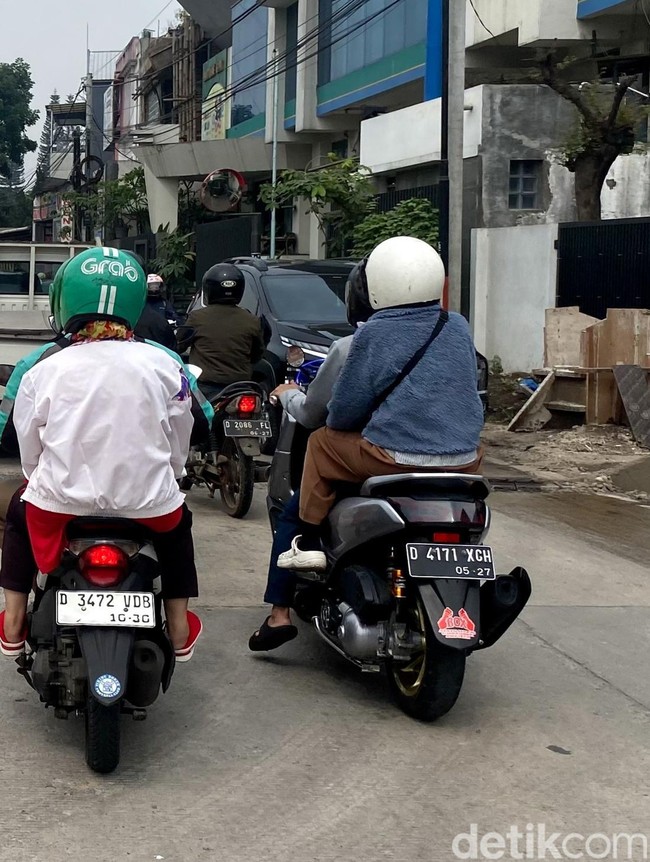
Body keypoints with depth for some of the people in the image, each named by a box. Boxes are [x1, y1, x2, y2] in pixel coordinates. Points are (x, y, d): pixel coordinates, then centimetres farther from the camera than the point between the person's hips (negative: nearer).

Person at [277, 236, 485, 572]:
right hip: (462, 461, 5)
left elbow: (345, 409, -5)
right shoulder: (458, 327, 7)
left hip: (397, 460, -4)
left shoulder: (374, 335, -7)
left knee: (321, 443, 18)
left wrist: (336, 421, 17)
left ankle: (308, 545, 18)